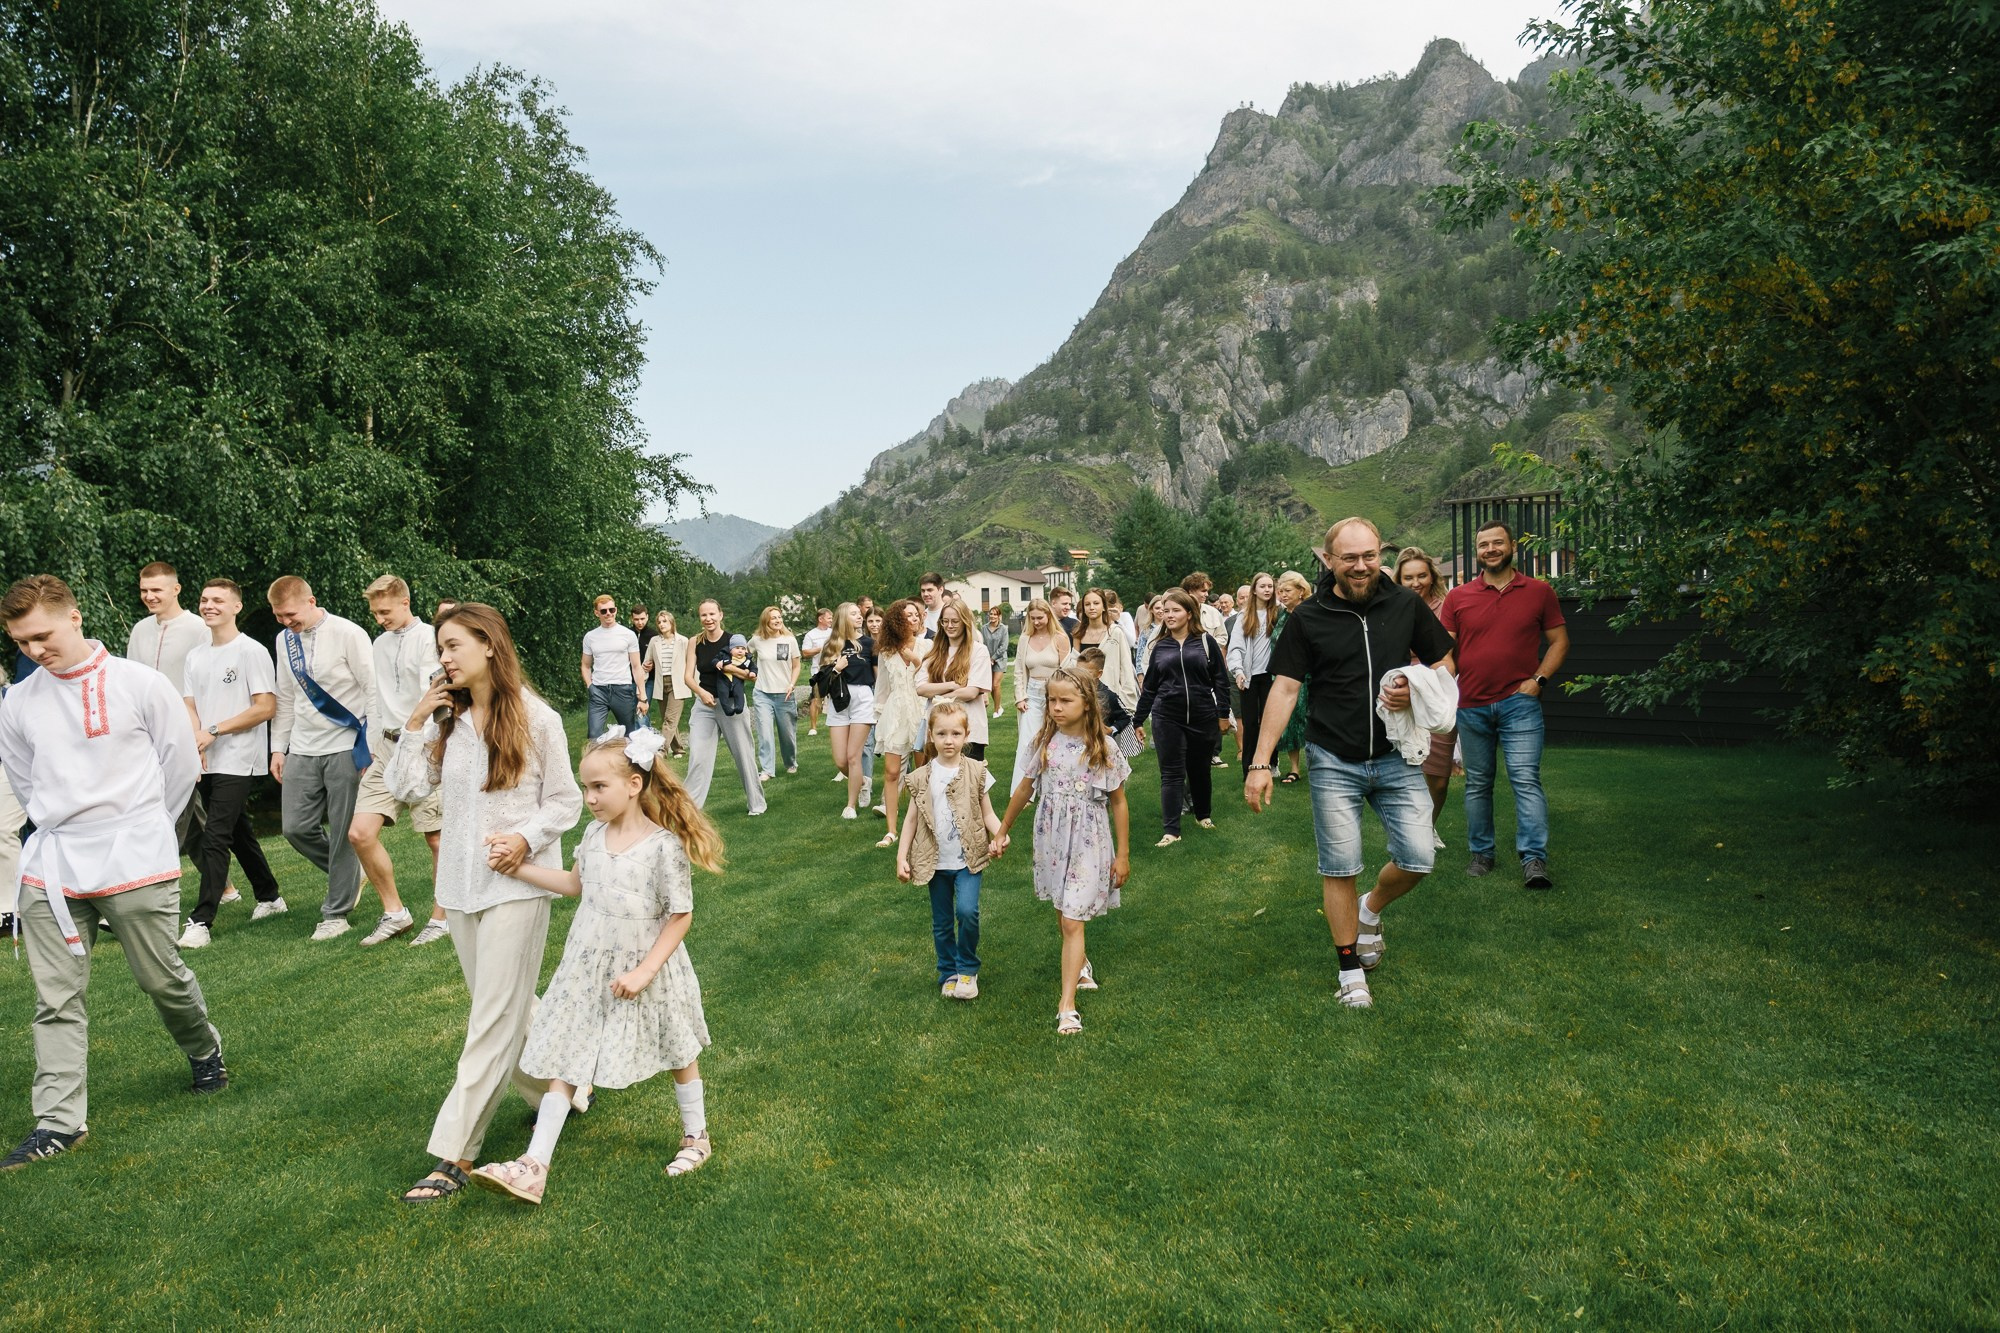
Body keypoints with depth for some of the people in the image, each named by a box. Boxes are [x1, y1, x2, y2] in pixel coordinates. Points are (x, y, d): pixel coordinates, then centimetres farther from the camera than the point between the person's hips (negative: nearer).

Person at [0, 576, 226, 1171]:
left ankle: (204, 1049, 34)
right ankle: (59, 1120, 8)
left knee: (162, 978, 7)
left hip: (136, 859, -3)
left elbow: (181, 762, 2)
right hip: (52, 865, 3)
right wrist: (64, 828, 11)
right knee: (56, 998, 1)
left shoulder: (139, 683, -5)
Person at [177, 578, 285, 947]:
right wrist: (195, 742, -9)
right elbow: (189, 707, 11)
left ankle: (201, 921, -13)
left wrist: (214, 730, -15)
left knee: (215, 837, -13)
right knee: (239, 833, 16)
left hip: (238, 761, -7)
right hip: (207, 763, 7)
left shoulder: (252, 651, -8)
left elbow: (266, 708, -13)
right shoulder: (195, 657, 13)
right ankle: (270, 897, 31)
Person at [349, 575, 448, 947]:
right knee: (360, 832, -2)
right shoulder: (380, 644, 15)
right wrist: (372, 747, 17)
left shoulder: (428, 638, -7)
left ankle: (440, 918, 15)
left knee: (437, 838, 1)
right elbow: (376, 700, 21)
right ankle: (394, 912, 13)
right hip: (387, 749, 7)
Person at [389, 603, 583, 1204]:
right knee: (504, 1007, 16)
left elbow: (566, 801, -4)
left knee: (494, 1018, -3)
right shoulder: (445, 720, 5)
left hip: (517, 882, -6)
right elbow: (407, 790, -1)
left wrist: (526, 838, -19)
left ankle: (454, 1154, 0)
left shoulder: (535, 719, -8)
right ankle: (558, 1087, 38)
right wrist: (415, 725, -8)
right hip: (460, 884, 6)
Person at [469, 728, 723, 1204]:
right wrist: (518, 868, 10)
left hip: (646, 970, -5)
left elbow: (681, 917, -17)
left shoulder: (664, 845, -22)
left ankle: (696, 1136, 37)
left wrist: (644, 972, -21)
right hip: (588, 970, 5)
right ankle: (534, 1166, 8)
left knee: (677, 1052, 15)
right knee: (564, 1059, 4)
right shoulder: (594, 834, -3)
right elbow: (577, 883, 16)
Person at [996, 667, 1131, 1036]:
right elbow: (1024, 789, 10)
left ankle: (1067, 1005, -4)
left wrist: (1123, 854, -1)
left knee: (1072, 922, -7)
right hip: (1050, 840, 4)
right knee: (1063, 913, 17)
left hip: (1087, 844, -4)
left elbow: (1118, 803, -3)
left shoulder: (1103, 749, -10)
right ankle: (1080, 963, 45)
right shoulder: (1044, 743, -2)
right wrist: (1002, 832, 16)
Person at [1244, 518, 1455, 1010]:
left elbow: (1444, 664, 10)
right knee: (1338, 868, 2)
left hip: (1395, 757, 2)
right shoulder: (1308, 618, -5)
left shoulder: (1406, 604, 0)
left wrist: (1416, 690, -13)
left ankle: (1371, 910, 30)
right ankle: (1351, 970, 17)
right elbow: (1284, 689, -5)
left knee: (1417, 859, -2)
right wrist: (1260, 762, -11)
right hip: (1334, 762, -2)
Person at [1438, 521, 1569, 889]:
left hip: (1519, 703, -2)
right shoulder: (1458, 597, 5)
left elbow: (1559, 640, 8)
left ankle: (1534, 860, -12)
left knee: (1526, 779, -11)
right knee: (1477, 784, 11)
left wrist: (1539, 679, -5)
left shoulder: (1539, 592, 3)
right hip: (1471, 706, 2)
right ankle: (1481, 853, 22)